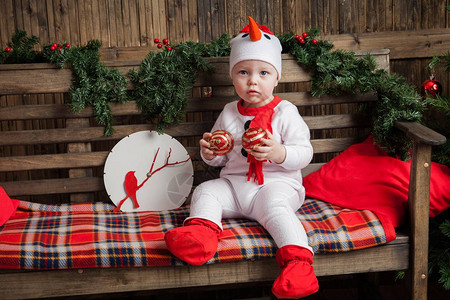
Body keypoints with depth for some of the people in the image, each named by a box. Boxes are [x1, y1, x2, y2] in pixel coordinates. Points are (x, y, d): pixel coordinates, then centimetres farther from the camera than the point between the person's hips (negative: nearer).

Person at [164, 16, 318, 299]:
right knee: (206, 191, -14)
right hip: (234, 182, 5)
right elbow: (222, 158, 20)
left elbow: (304, 153, -7)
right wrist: (210, 153, -4)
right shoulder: (229, 113, 12)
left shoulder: (285, 112, -2)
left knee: (274, 205, -33)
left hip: (276, 183, -5)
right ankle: (201, 229, -35)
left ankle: (297, 259, -43)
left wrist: (280, 153, -27)